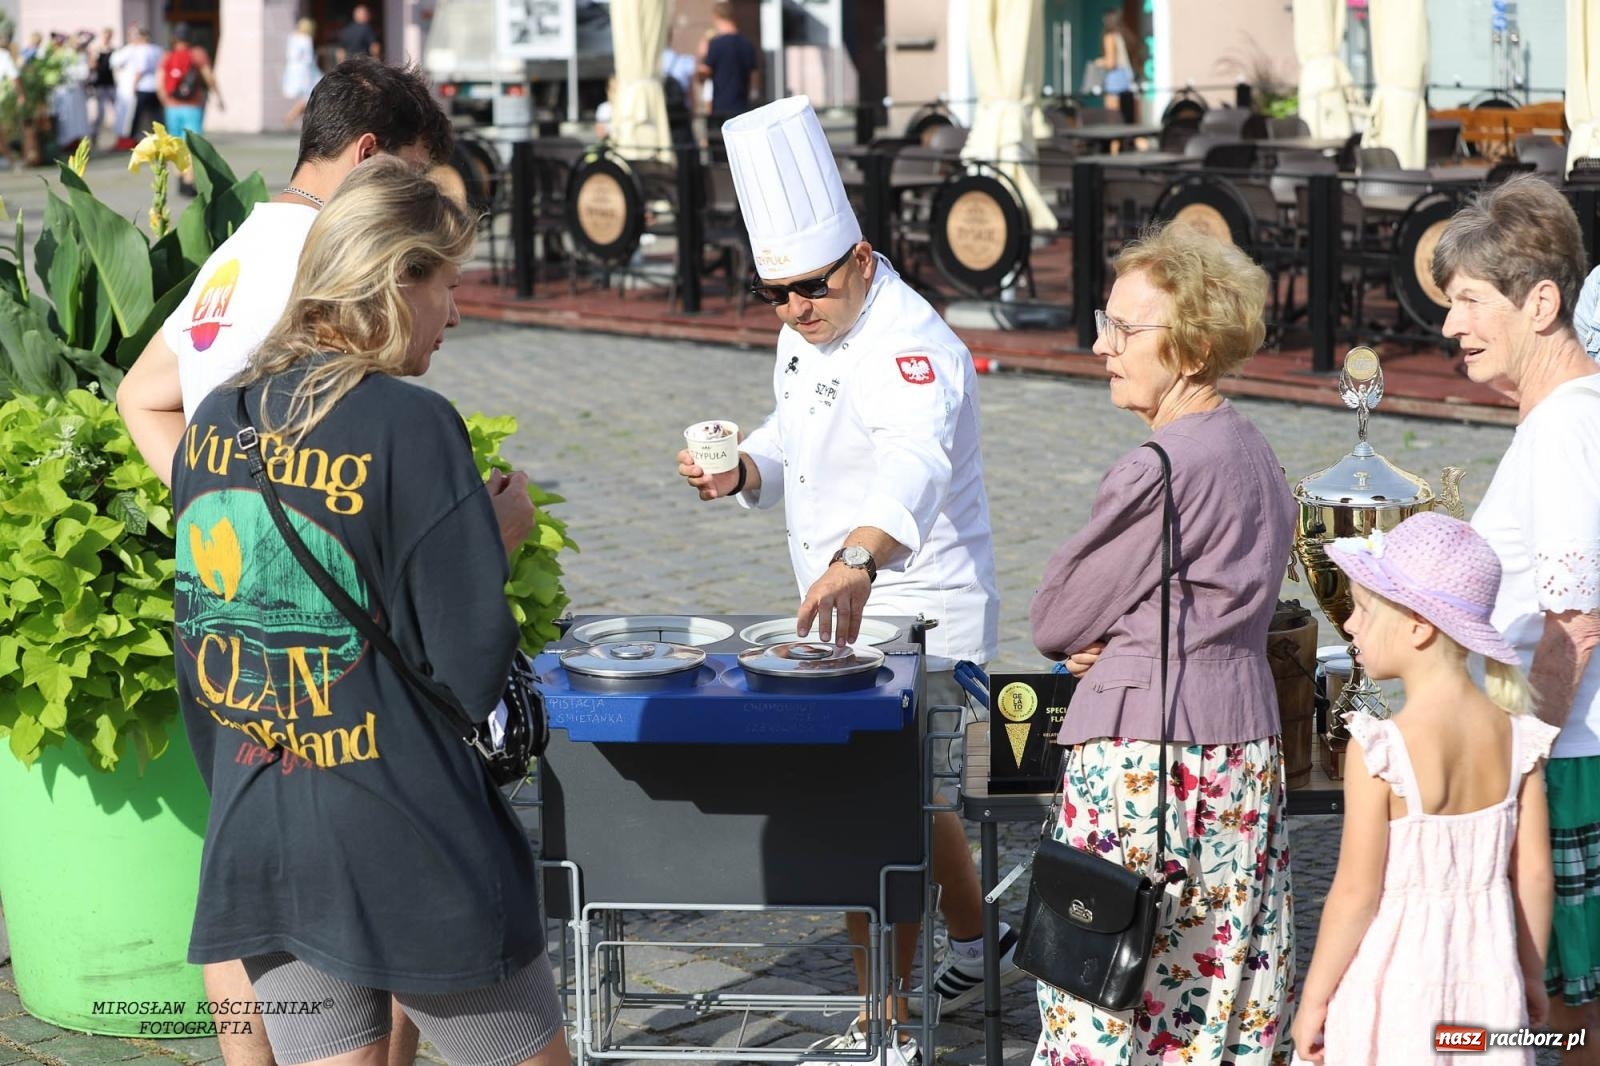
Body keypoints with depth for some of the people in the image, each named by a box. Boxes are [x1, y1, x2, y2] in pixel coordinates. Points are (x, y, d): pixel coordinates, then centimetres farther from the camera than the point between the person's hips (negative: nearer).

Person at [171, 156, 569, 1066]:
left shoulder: (216, 420, 5)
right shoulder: (409, 425, -15)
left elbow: (196, 640, 13)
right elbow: (472, 674, -16)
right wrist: (504, 539, 0)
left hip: (256, 843, 6)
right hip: (405, 849, -6)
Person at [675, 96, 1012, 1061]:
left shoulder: (910, 346, -26)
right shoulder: (809, 334, 5)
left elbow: (912, 468, -44)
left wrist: (858, 560, -63)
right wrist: (741, 471, -6)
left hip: (916, 616, -9)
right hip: (852, 609, 10)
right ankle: (977, 947, 46)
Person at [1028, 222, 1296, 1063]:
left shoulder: (1159, 471, -18)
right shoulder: (1253, 455, 9)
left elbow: (1055, 623, -11)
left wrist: (1084, 641, 9)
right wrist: (1118, 637, 1)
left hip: (1148, 753, -9)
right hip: (1246, 734, 9)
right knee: (1231, 970, 12)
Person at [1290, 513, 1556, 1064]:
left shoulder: (1379, 749, -18)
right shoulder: (1515, 736, -3)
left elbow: (1357, 892, -15)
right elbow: (1534, 875, 3)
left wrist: (1314, 999, -5)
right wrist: (1532, 973, 17)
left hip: (1394, 984, -5)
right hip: (1486, 976, 5)